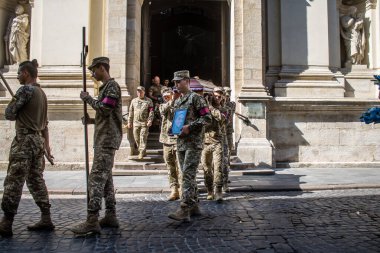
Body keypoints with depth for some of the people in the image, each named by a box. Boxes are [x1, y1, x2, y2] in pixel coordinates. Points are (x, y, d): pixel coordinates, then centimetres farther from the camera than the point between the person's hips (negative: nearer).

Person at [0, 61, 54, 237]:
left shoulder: (25, 90, -10)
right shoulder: (42, 93, 16)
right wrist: (46, 144, 22)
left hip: (24, 140, -8)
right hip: (38, 140, 9)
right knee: (36, 180, 12)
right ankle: (46, 220, 14)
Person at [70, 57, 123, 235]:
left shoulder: (112, 85, -8)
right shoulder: (105, 87, 21)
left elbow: (105, 109, -19)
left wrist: (88, 98, -7)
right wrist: (91, 120, 10)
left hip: (107, 138, -10)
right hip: (103, 138, 10)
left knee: (96, 177, -14)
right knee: (105, 177, 11)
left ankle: (92, 221, -14)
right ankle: (111, 216, 17)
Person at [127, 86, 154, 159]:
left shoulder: (148, 101, 3)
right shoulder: (134, 101, 13)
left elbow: (151, 112, -2)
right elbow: (131, 112, 15)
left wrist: (150, 121, -13)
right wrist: (129, 122, 12)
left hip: (144, 123, -4)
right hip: (136, 122, 4)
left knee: (143, 138, -7)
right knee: (137, 138, 8)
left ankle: (142, 152, -4)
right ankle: (140, 151, 23)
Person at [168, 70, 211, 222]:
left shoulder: (196, 98, -6)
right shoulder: (177, 102, 18)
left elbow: (207, 118, -12)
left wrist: (190, 126, -18)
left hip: (193, 143, -8)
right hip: (180, 143, 8)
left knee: (188, 175, -14)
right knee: (188, 176, 12)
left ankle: (184, 211, -16)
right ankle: (194, 206, 22)